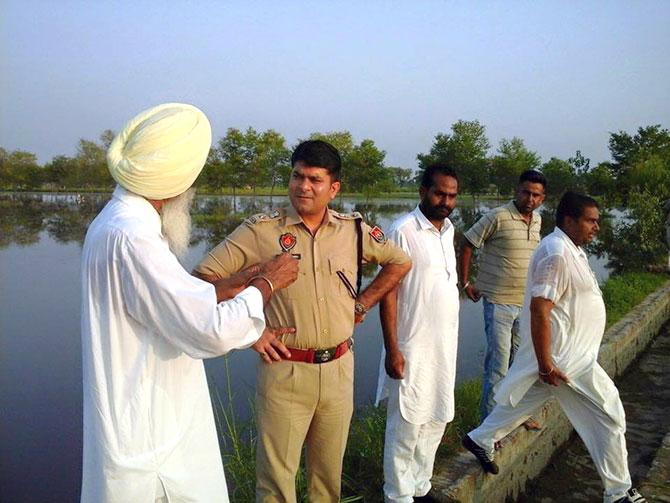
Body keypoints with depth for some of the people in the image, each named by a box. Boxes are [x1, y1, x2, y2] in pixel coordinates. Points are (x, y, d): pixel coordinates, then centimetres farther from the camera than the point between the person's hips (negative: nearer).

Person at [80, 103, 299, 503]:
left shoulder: (117, 222, 6)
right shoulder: (132, 237, -27)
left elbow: (178, 304, 13)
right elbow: (213, 330, -28)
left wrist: (241, 283, 11)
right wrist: (266, 283, -13)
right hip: (147, 437, -9)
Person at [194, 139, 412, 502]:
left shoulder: (354, 230, 3)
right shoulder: (261, 230, -7)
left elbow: (400, 262, 18)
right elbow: (205, 275, -7)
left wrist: (362, 304, 9)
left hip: (339, 368, 3)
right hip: (284, 369, -3)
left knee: (329, 472, 18)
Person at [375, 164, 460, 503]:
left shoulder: (448, 229, 8)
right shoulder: (403, 231, -14)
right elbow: (388, 292, -15)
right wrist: (392, 349, -18)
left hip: (445, 345, 8)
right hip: (412, 347, -7)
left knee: (436, 421, 16)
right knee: (407, 425, 3)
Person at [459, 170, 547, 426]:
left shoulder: (537, 220, 8)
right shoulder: (498, 217, -14)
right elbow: (467, 244, -9)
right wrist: (465, 283, -9)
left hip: (525, 303, 7)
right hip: (498, 302, -7)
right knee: (498, 363, -4)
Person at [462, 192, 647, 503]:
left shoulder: (570, 249, 10)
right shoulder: (557, 254, -23)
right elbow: (539, 310, -27)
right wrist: (546, 365, -25)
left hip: (564, 351, 10)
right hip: (565, 357, -10)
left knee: (527, 398, 22)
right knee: (609, 416, 1)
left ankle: (480, 440, 34)